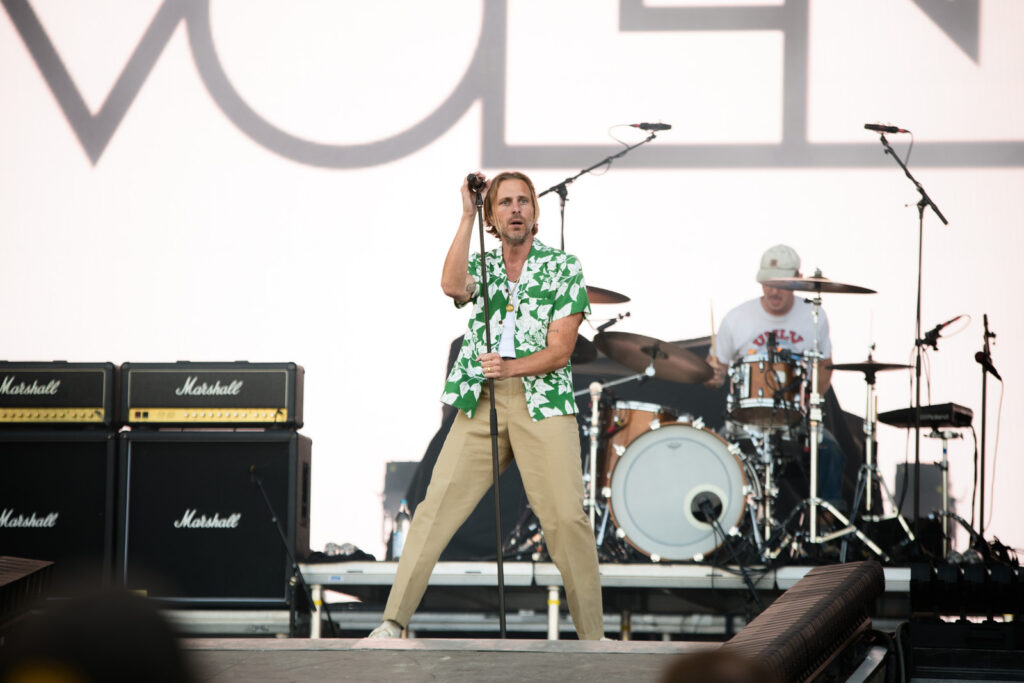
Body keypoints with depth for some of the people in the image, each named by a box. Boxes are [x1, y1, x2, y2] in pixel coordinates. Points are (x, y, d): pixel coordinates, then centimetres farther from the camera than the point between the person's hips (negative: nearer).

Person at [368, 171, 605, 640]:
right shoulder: (482, 266, 14)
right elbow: (453, 286, -12)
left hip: (542, 401, -2)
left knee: (566, 518, -11)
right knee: (437, 505, -5)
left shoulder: (563, 267, 6)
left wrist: (511, 367, -19)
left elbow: (560, 351, -2)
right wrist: (467, 216, -11)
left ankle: (593, 636, -2)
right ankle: (393, 622, -3)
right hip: (481, 404, 2)